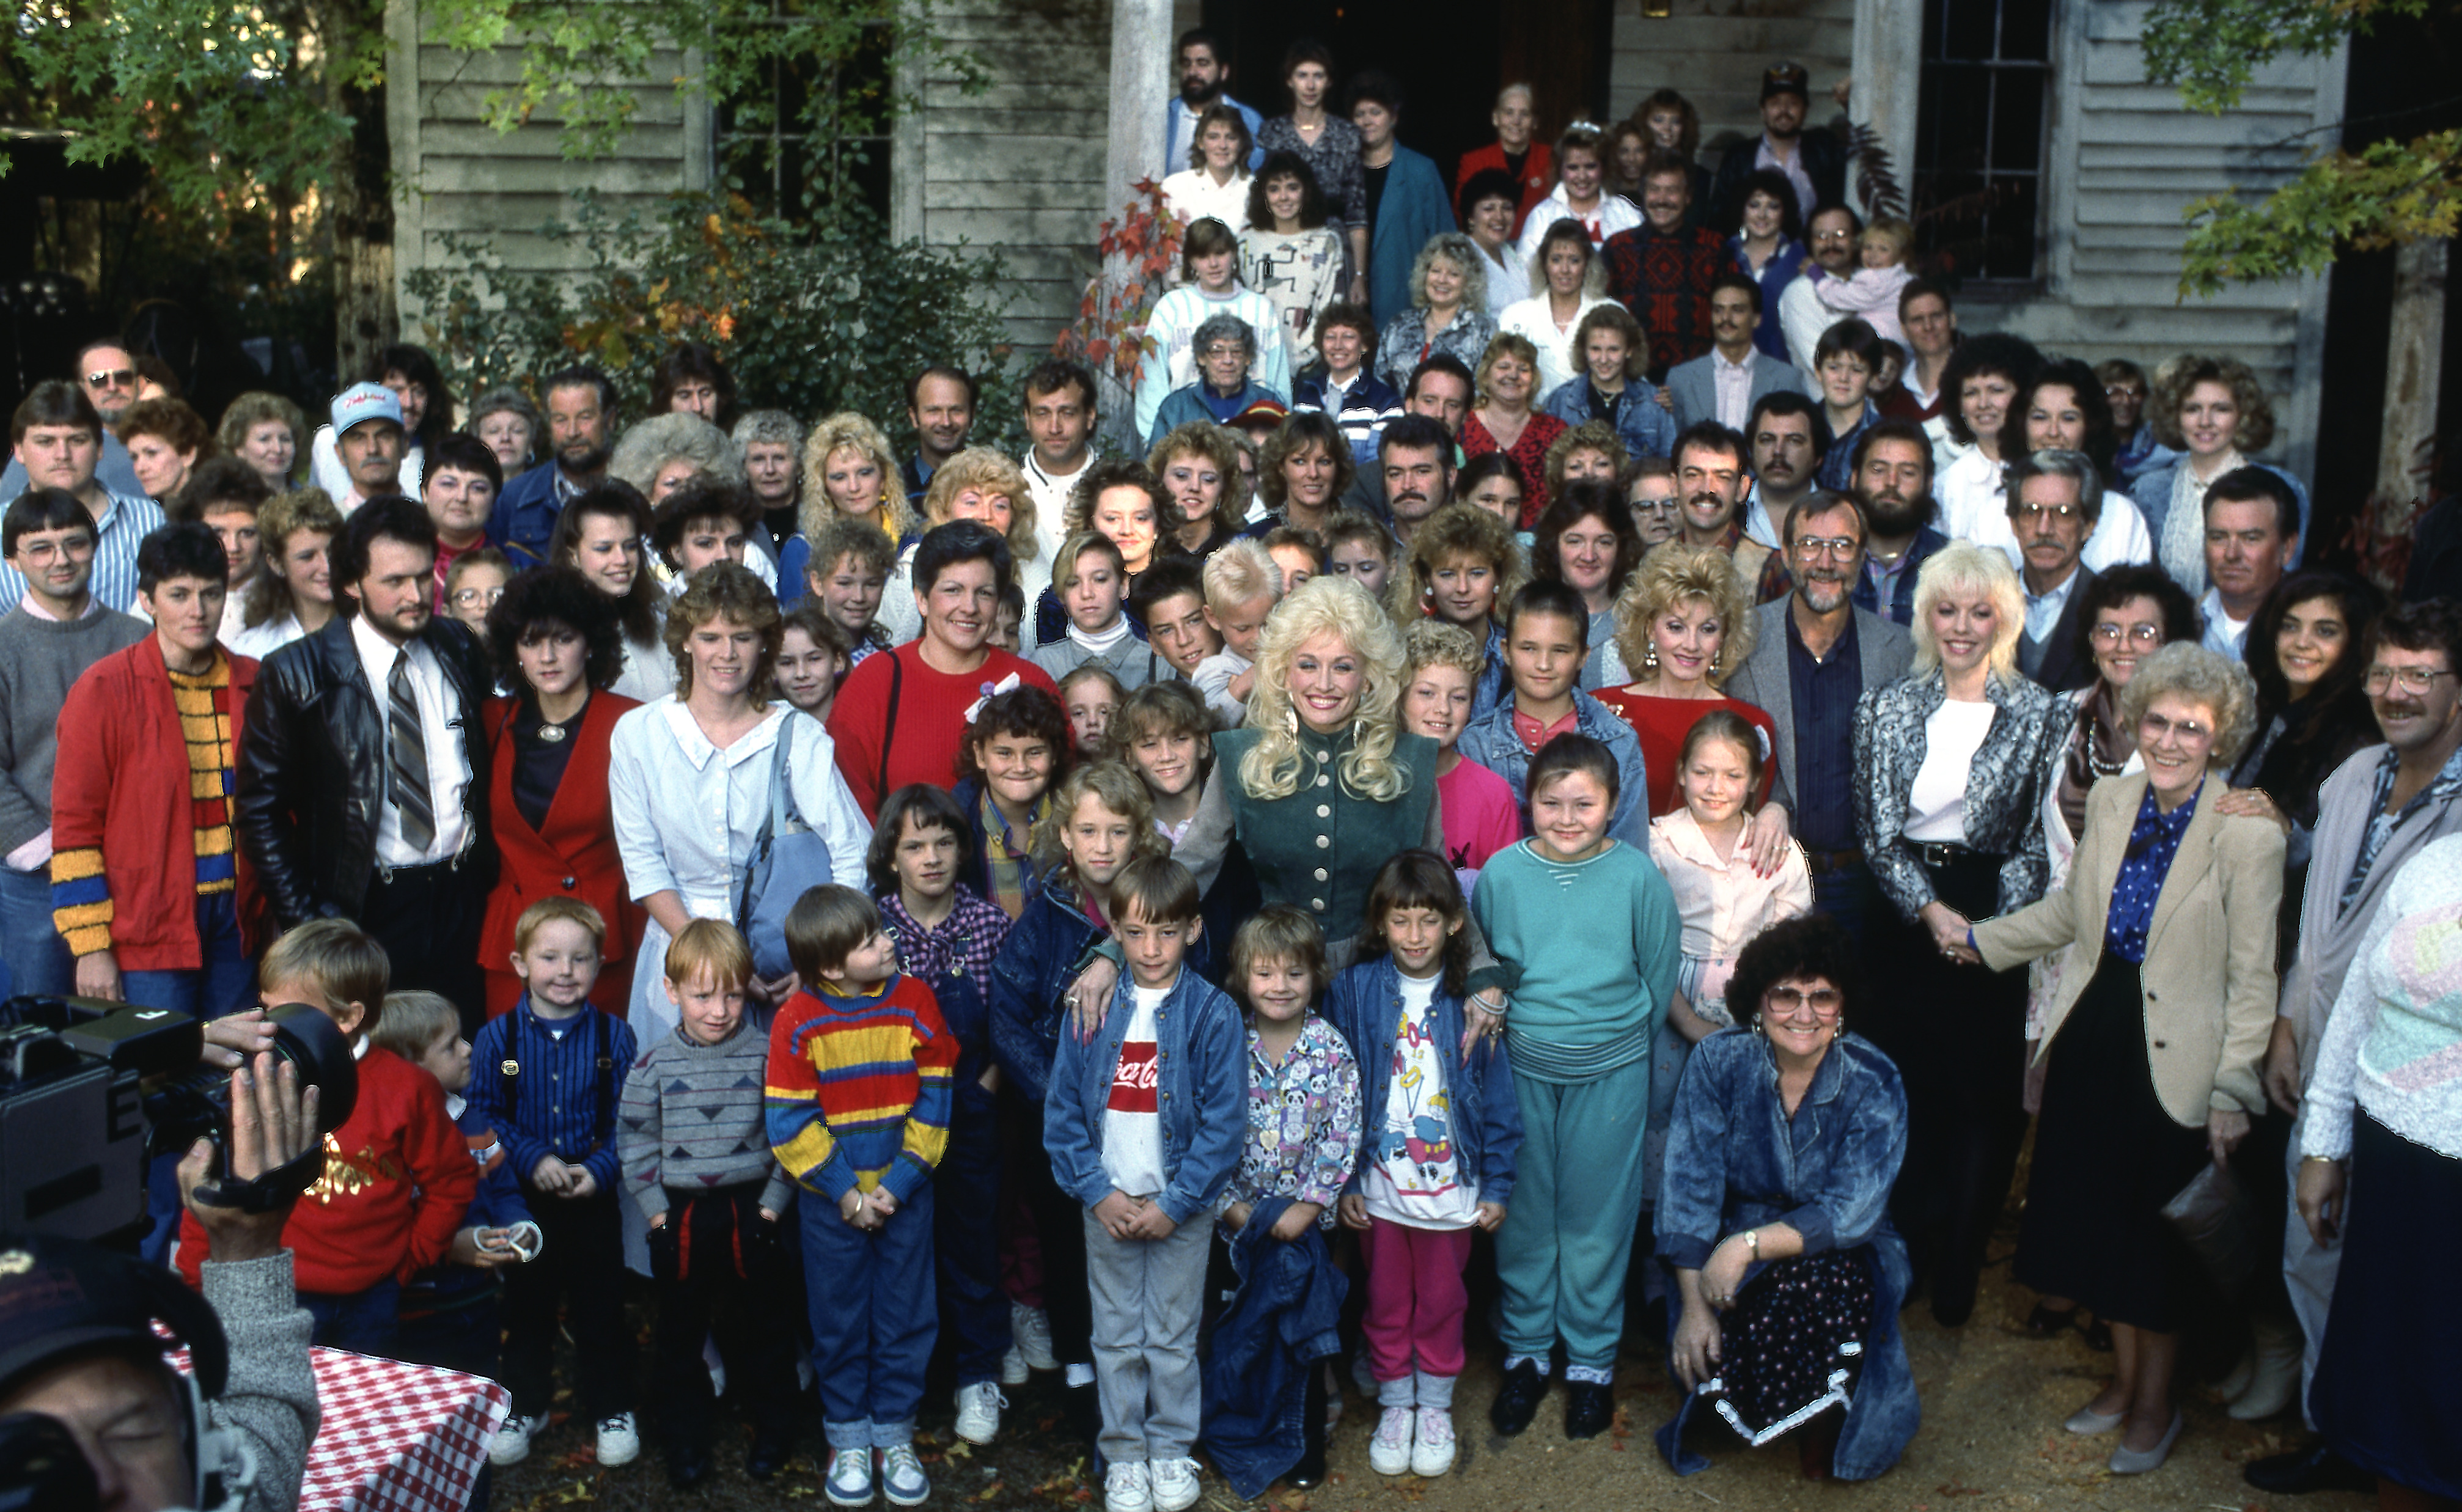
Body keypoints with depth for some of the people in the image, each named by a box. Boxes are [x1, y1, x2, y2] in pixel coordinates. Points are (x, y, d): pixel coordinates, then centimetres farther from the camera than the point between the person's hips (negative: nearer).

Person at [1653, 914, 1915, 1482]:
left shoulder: (1873, 1083, -12)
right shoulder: (1719, 1062, -9)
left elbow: (1851, 1213, -16)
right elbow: (1690, 1186, -11)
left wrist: (1752, 1243, -30)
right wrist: (1693, 1304, -19)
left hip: (1842, 1255, 0)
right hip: (1731, 1256, 1)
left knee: (1812, 1288, -35)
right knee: (1697, 1348, -28)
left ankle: (1824, 1432, -6)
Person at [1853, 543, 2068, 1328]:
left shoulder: (2041, 714, 1)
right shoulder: (1887, 706, 6)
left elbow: (2040, 840, -2)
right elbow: (1876, 829, 2)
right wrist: (1929, 908, -10)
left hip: (1997, 918, -1)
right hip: (1905, 918, 1)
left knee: (1985, 1094, 1)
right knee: (1906, 1086, 2)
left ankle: (1957, 1270, 14)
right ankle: (1910, 1255, 18)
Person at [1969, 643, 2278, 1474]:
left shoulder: (2248, 834, -16)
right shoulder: (2110, 800, 1)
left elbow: (2252, 977, -13)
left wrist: (2233, 1092, -14)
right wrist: (1981, 939, 18)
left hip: (2175, 1056, -5)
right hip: (2092, 1036, 5)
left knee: (2156, 1232, 8)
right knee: (2097, 1213, 16)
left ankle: (2154, 1403, 29)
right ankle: (2124, 1376, 36)